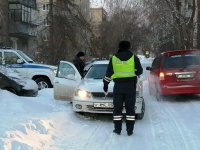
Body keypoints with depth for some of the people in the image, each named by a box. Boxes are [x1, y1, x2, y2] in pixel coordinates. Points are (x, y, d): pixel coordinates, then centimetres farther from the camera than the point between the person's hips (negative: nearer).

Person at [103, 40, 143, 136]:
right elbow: (140, 71, 1)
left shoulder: (113, 58, 5)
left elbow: (108, 73, 6)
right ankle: (130, 130, 5)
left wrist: (105, 84, 14)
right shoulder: (134, 58, 1)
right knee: (130, 108, 5)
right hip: (130, 85, 0)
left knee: (117, 108, 7)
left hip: (118, 86, 1)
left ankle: (117, 129, 8)